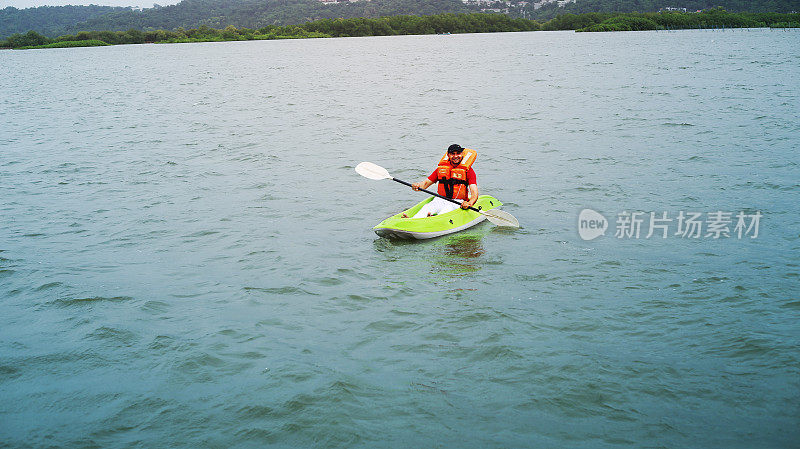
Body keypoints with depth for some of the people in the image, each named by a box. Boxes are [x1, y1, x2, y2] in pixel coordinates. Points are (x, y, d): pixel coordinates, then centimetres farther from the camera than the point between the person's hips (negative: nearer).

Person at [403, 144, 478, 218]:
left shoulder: (468, 170, -1)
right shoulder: (441, 168, 11)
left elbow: (474, 193, -12)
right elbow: (426, 183, 11)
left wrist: (469, 203, -35)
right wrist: (417, 185, -14)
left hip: (457, 203, -3)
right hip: (440, 200, 3)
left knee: (446, 210, -37)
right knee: (426, 208, -27)